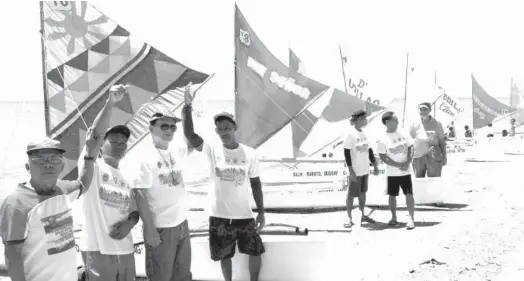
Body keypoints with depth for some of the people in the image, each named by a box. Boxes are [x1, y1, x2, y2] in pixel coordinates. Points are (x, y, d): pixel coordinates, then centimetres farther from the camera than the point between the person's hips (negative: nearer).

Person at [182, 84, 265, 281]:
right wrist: (188, 106, -31)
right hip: (220, 216, 0)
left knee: (256, 252, 8)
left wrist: (261, 213, 1)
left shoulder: (249, 153, -3)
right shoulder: (212, 151, -6)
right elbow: (189, 134, -21)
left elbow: (255, 183, 3)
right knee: (225, 255, 13)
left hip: (244, 215, 1)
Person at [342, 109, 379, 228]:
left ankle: (362, 215, 28)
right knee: (351, 194, 3)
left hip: (365, 169, 7)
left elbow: (369, 150, 15)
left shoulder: (363, 133, 7)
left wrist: (375, 165, 14)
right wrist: (351, 170, -19)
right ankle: (350, 218, 12)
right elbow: (346, 152, -16)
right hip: (355, 171, -7)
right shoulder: (351, 133, -14)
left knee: (362, 192, 16)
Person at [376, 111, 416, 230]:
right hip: (392, 173, -1)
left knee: (409, 194, -3)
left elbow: (410, 149, 4)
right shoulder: (382, 139, -9)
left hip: (406, 171, 1)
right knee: (392, 195, 10)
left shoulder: (403, 133, 0)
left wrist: (408, 163, -11)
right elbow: (383, 157, -10)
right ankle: (394, 217, 25)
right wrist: (398, 165, -16)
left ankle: (411, 219, 1)